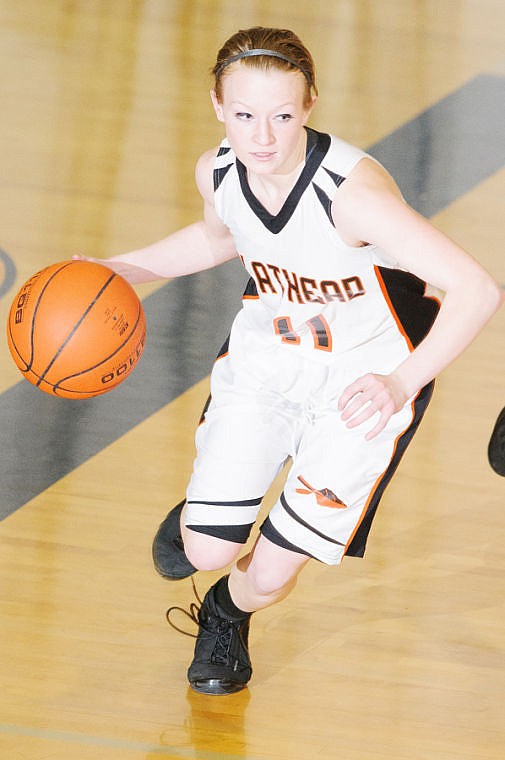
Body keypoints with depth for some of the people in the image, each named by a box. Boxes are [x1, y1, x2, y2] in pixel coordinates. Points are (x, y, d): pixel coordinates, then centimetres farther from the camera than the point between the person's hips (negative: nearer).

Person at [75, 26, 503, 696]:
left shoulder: (352, 192, -35)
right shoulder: (218, 172, -15)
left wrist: (400, 384, -48)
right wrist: (118, 271, -1)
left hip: (362, 381, -4)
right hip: (266, 355, 4)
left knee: (270, 576, -2)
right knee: (205, 553, 0)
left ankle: (229, 617, 37)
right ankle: (201, 513, 39)